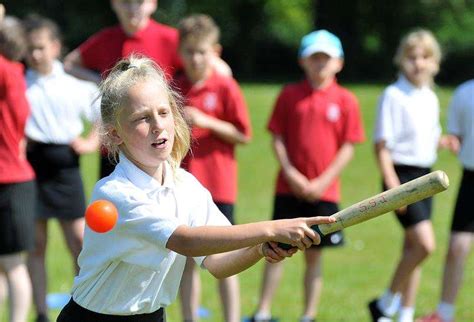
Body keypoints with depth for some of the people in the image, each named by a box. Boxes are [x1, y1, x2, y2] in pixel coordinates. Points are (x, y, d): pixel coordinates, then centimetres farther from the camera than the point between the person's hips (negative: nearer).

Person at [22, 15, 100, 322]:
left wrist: (92, 142, 5)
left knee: (80, 241, 1)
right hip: (30, 165, -1)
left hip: (63, 166, 1)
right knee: (35, 244, 3)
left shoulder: (75, 87, 5)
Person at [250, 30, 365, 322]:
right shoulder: (289, 95, 3)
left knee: (314, 255, 6)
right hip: (289, 188, 1)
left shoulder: (346, 101, 0)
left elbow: (348, 148, -1)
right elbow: (278, 138, 3)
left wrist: (323, 182, -10)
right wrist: (290, 173, -10)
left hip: (323, 191, 0)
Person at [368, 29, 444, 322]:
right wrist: (393, 185, -20)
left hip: (424, 176, 7)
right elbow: (382, 145, -13)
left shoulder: (431, 98, 12)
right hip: (402, 174, -7)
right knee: (424, 244, -17)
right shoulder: (393, 96, -10)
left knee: (413, 249, 10)